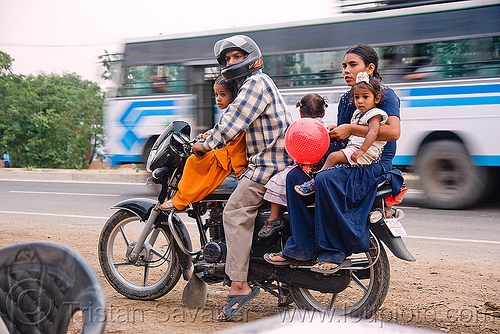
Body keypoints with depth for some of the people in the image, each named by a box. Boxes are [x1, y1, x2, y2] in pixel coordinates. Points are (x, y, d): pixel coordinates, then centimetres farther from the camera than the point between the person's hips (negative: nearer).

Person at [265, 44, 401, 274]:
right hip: (346, 160, 8)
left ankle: (333, 254, -26)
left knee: (326, 180, -35)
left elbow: (393, 131, -22)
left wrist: (350, 129, -18)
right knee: (295, 176, -13)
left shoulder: (385, 95, -4)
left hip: (374, 164, -8)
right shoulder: (345, 100, 19)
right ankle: (302, 248, -12)